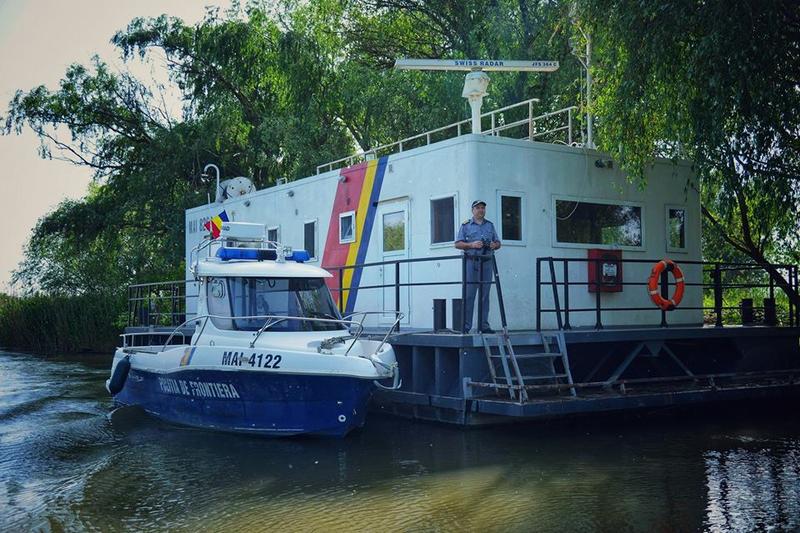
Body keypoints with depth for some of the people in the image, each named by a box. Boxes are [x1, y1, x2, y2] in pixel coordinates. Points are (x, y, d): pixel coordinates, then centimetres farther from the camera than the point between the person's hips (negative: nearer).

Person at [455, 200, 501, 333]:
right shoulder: (466, 225, 7)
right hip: (472, 262, -4)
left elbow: (498, 242, 20)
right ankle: (466, 326, -5)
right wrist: (472, 245, -13)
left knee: (485, 295, 4)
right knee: (469, 294, -7)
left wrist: (495, 245, -3)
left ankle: (484, 325, 8)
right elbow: (458, 244, 1)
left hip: (487, 262, 4)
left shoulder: (490, 225, 18)